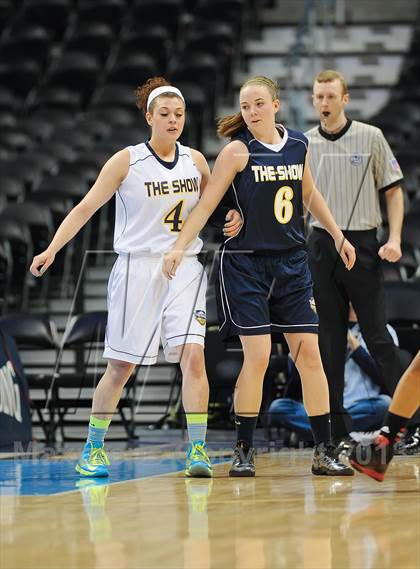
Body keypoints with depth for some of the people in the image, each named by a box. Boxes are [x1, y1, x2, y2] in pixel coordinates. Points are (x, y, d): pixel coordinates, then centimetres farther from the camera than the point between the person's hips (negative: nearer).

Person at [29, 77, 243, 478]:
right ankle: (93, 449, 19)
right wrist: (52, 249, -16)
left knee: (193, 355, -14)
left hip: (185, 267, 3)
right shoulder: (127, 160, -5)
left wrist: (232, 219, 1)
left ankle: (197, 450, -10)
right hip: (137, 268, -3)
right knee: (121, 366, 3)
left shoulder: (195, 160, 7)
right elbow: (86, 207, -6)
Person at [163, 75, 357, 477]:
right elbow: (206, 204, -11)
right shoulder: (238, 151, -9)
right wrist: (179, 246, -21)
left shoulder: (298, 145, 6)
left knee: (310, 354, 2)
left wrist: (337, 235, 24)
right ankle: (243, 451, 4)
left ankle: (323, 452, 8)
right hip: (246, 263, -5)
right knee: (257, 357, -10)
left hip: (292, 263, 5)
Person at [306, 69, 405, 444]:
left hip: (363, 245, -3)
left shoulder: (371, 137, 0)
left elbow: (393, 190, 2)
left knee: (377, 336, -5)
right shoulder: (303, 144, 6)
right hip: (321, 245, 3)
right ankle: (338, 430, 10)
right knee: (330, 340, 4)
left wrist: (394, 238, -9)